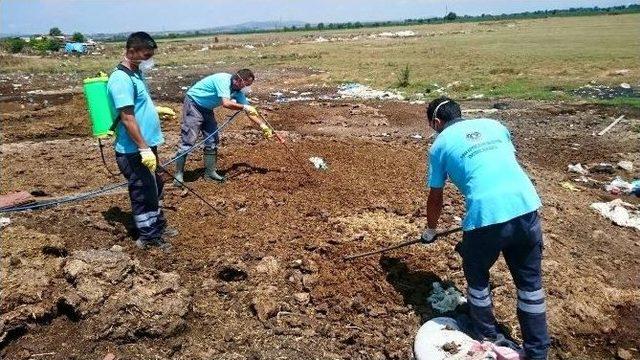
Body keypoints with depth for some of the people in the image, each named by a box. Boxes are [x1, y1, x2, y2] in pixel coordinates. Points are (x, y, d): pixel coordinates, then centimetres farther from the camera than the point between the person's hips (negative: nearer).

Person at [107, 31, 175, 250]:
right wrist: (144, 149, -26)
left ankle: (158, 226, 38)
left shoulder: (135, 73, 11)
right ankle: (148, 237, 19)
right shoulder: (121, 79, -20)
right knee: (143, 193, 3)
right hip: (135, 151, -10)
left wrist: (156, 110, 29)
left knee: (154, 188, 22)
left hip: (146, 146, 10)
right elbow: (127, 118, -25)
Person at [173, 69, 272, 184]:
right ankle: (178, 174, -4)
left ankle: (210, 172, 15)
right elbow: (226, 103, -39)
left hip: (206, 108, 9)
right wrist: (244, 107, -30)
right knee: (188, 140, -11)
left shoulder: (238, 91, -3)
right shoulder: (223, 80, -27)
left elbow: (249, 111, 2)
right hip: (193, 104, -9)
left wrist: (263, 126, -3)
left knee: (212, 140, 6)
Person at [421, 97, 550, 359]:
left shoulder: (440, 144, 12)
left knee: (477, 277, 22)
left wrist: (430, 232, 35)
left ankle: (486, 338, 37)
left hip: (486, 215, -4)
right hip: (525, 205, 4)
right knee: (530, 280, 19)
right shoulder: (493, 125, 22)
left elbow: (435, 199, 18)